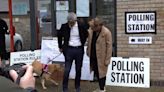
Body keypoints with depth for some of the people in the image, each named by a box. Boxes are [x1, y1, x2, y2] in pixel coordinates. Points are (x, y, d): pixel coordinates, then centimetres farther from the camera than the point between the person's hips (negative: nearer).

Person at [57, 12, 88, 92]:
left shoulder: (81, 26, -5)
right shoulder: (64, 26, -5)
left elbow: (86, 35, 14)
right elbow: (59, 36, 12)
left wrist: (82, 44, 11)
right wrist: (60, 47, 13)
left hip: (79, 50, 1)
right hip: (69, 49, -1)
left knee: (78, 70, 10)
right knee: (67, 70, -4)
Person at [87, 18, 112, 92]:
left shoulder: (106, 32, -18)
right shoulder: (91, 30, -1)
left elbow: (109, 47, -16)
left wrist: (107, 60, -16)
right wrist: (88, 51, 8)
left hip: (101, 57, -6)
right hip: (93, 56, 6)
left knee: (101, 72, 7)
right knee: (96, 72, 16)